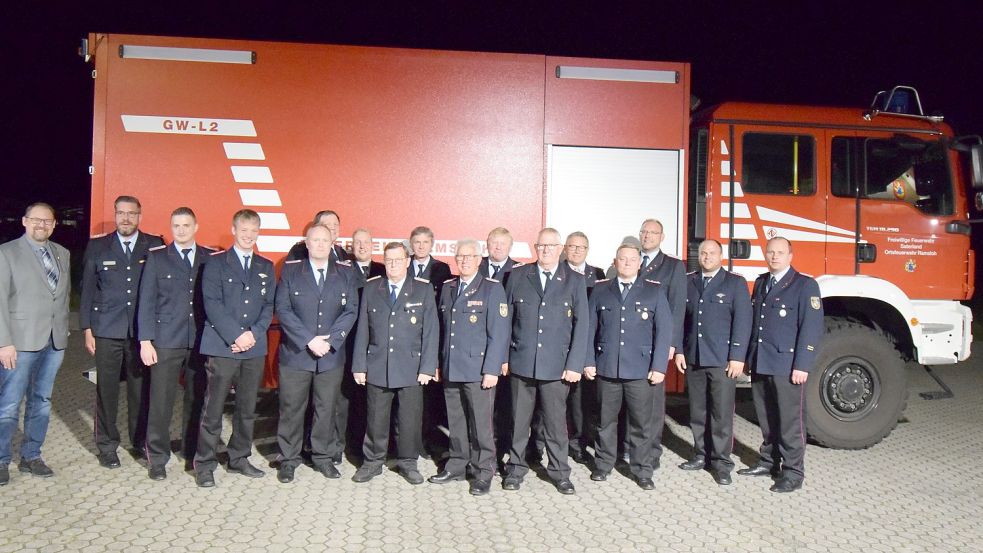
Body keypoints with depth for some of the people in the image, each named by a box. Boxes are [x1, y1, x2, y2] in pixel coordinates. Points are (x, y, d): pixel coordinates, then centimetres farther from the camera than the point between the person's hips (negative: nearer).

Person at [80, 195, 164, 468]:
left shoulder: (154, 246, 4)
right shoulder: (97, 247, 6)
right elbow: (87, 289, 7)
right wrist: (87, 329, 3)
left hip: (142, 330, 0)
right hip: (107, 331, 0)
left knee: (141, 387, 5)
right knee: (106, 389, 5)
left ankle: (140, 441, 21)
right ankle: (107, 446, 18)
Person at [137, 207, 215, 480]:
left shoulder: (211, 258, 8)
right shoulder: (156, 257, 5)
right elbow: (146, 301, 2)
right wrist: (145, 340, -4)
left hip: (201, 341, 1)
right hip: (166, 341, -1)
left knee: (197, 399, 7)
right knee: (161, 401, 1)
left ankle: (192, 450, 23)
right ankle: (157, 458, 14)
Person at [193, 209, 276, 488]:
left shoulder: (266, 267, 14)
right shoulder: (216, 263, 1)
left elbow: (269, 306, 8)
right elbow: (212, 303, -8)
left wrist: (254, 333, -7)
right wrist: (236, 336, -15)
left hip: (255, 348, 4)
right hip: (222, 347, -4)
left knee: (247, 408, 10)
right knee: (213, 408, -1)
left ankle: (239, 458, 23)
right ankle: (204, 464, 11)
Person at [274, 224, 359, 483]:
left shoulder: (345, 276, 8)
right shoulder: (290, 272, 3)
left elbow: (351, 312, 2)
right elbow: (283, 310, -5)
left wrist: (330, 339, -12)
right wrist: (309, 340, -14)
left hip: (332, 355, 2)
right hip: (295, 354, -1)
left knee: (326, 409, 8)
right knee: (291, 409, 4)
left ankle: (323, 457, 22)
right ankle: (288, 459, 17)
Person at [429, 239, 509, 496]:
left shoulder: (492, 289, -4)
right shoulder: (447, 288, 13)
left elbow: (499, 333, -9)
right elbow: (441, 328, 15)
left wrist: (491, 370, -14)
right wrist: (438, 363, 11)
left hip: (478, 369, -5)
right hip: (450, 369, 5)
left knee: (481, 424, 0)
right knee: (455, 422, 13)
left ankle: (483, 472, 13)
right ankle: (457, 465, 27)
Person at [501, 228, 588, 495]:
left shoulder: (575, 280, 3)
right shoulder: (518, 276, 5)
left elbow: (581, 324, 0)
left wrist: (574, 364, -6)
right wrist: (503, 357, 3)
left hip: (556, 365, -1)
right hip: (521, 362, 1)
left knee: (556, 422, 5)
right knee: (519, 421, 10)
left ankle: (559, 472, 21)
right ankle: (516, 468, 25)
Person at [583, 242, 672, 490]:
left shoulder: (655, 291, 4)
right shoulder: (600, 290, 8)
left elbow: (664, 330, 0)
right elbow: (590, 328, 7)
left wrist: (659, 367, -6)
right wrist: (589, 361, 1)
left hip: (640, 369, -1)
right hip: (606, 367, 1)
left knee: (642, 423, 4)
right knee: (606, 420, 10)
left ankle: (642, 471, 18)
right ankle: (603, 465, 26)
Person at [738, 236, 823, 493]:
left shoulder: (805, 285, -6)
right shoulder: (760, 283, 14)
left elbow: (811, 328, -12)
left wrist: (802, 366, -16)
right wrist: (749, 357, 13)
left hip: (786, 366, -6)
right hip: (760, 364, 6)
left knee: (789, 421, 0)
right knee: (766, 418, 14)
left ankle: (793, 472, 11)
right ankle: (769, 461, 28)